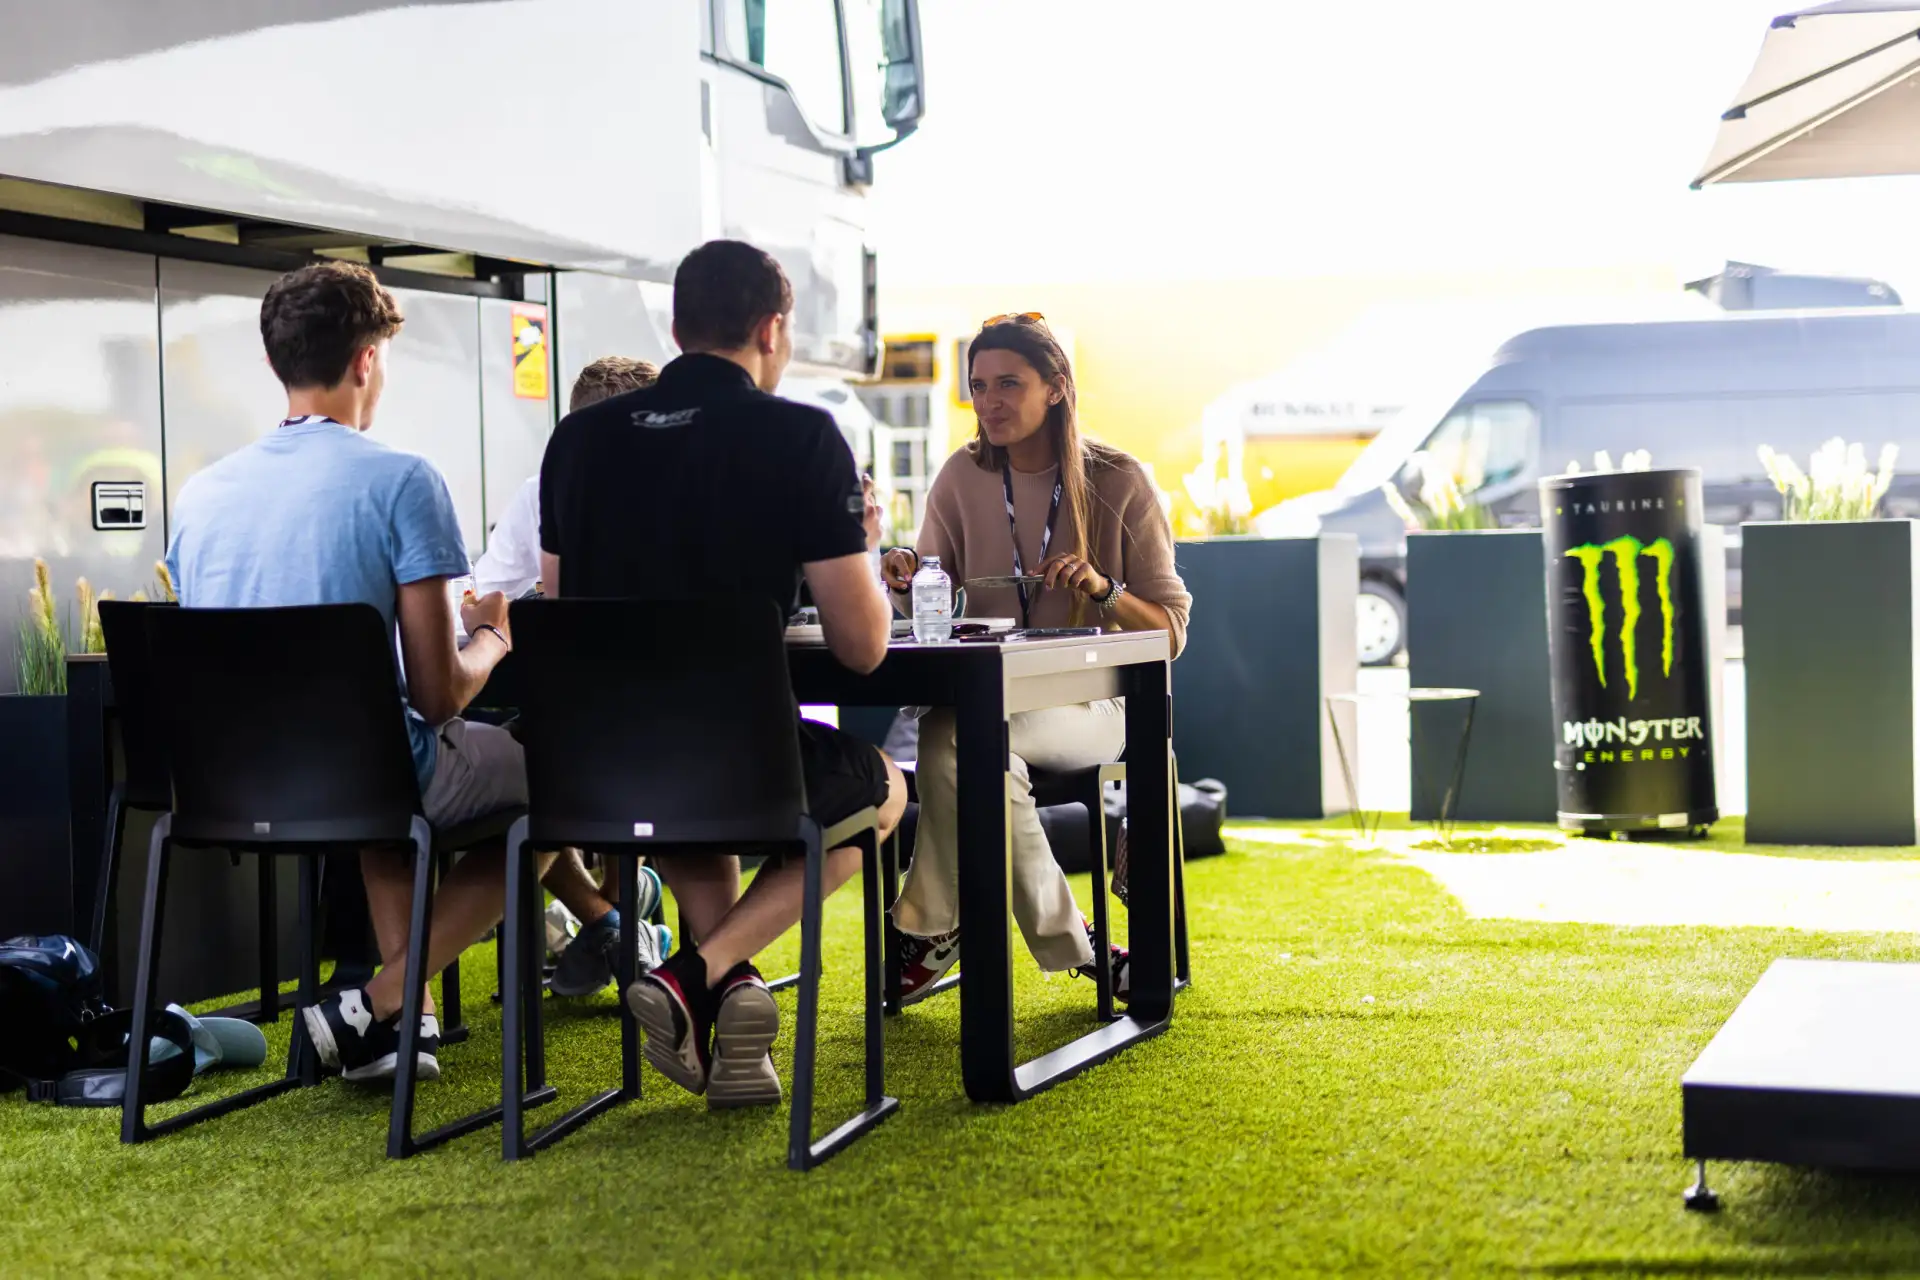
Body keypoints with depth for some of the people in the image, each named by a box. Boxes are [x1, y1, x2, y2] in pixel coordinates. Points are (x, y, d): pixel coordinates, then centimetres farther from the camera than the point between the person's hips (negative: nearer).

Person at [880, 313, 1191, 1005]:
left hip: (1090, 703, -3)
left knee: (961, 734, -33)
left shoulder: (1119, 483, -2)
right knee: (948, 732, -34)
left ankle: (932, 926, -14)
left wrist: (1102, 589, -20)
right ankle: (1070, 945, -19)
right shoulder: (962, 478, 5)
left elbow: (1171, 631, -1)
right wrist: (908, 583, -13)